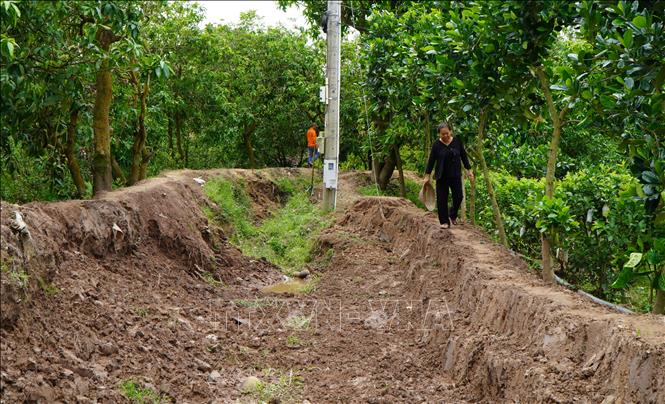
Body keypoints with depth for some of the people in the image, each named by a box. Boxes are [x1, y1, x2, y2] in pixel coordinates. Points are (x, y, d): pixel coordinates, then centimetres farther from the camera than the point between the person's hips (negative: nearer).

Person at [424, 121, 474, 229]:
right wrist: (427, 175, -2)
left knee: (458, 196, 0)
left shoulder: (457, 142, -1)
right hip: (442, 176, -1)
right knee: (442, 199, -1)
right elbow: (431, 160, -1)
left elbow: (464, 156, 6)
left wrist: (469, 170, 5)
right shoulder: (437, 145, -5)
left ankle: (453, 215, 26)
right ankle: (444, 221, 7)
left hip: (455, 175, 1)